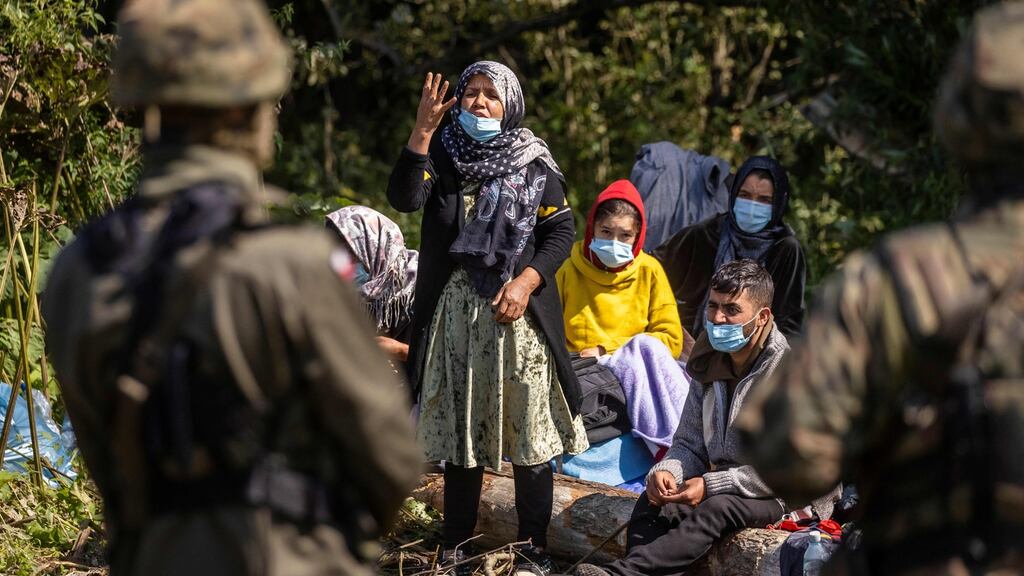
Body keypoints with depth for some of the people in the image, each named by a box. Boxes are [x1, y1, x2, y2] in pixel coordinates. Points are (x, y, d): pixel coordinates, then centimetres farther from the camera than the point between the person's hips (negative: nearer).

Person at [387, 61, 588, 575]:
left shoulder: (533, 162, 3)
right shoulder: (442, 155, 5)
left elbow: (561, 231, 2)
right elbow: (404, 199, -13)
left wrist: (525, 282, -12)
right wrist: (423, 129, -20)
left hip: (516, 311, -1)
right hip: (455, 313, 1)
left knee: (529, 433, -2)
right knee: (459, 432, 6)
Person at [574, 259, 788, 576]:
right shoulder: (708, 365, 8)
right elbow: (689, 443, 13)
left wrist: (710, 486, -23)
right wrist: (667, 471, -13)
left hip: (771, 498, -7)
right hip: (718, 484, 7)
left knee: (715, 510, -36)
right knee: (652, 502, -22)